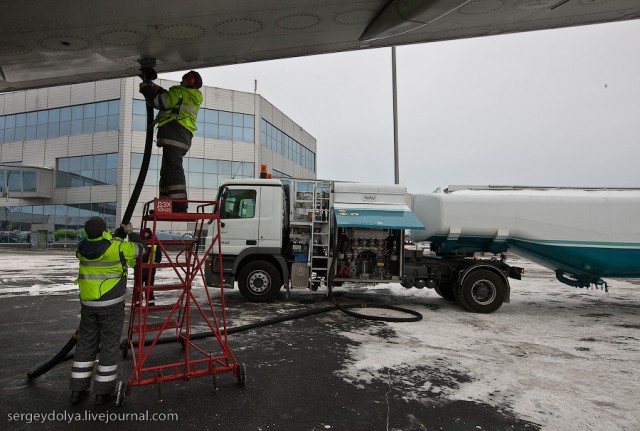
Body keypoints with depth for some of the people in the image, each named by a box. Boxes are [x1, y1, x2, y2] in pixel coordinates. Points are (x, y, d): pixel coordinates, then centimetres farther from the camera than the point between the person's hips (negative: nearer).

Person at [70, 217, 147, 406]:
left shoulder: (82, 248, 0)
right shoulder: (117, 247, -17)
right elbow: (141, 249, -1)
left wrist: (120, 232, 15)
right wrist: (131, 233, 13)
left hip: (88, 303, 5)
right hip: (111, 304, -5)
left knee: (85, 344, 15)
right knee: (109, 345, 5)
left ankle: (78, 390, 22)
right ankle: (103, 392, 13)